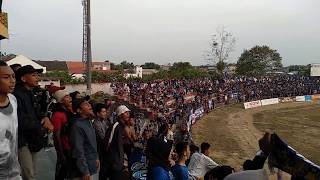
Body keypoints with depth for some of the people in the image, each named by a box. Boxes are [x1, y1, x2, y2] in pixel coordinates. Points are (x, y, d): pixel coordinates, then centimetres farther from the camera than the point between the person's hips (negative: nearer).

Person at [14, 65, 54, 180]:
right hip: (22, 142, -9)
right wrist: (42, 125, -13)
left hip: (32, 141, 9)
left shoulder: (31, 95, 12)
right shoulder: (16, 95, -19)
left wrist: (45, 118, -6)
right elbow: (22, 122, -25)